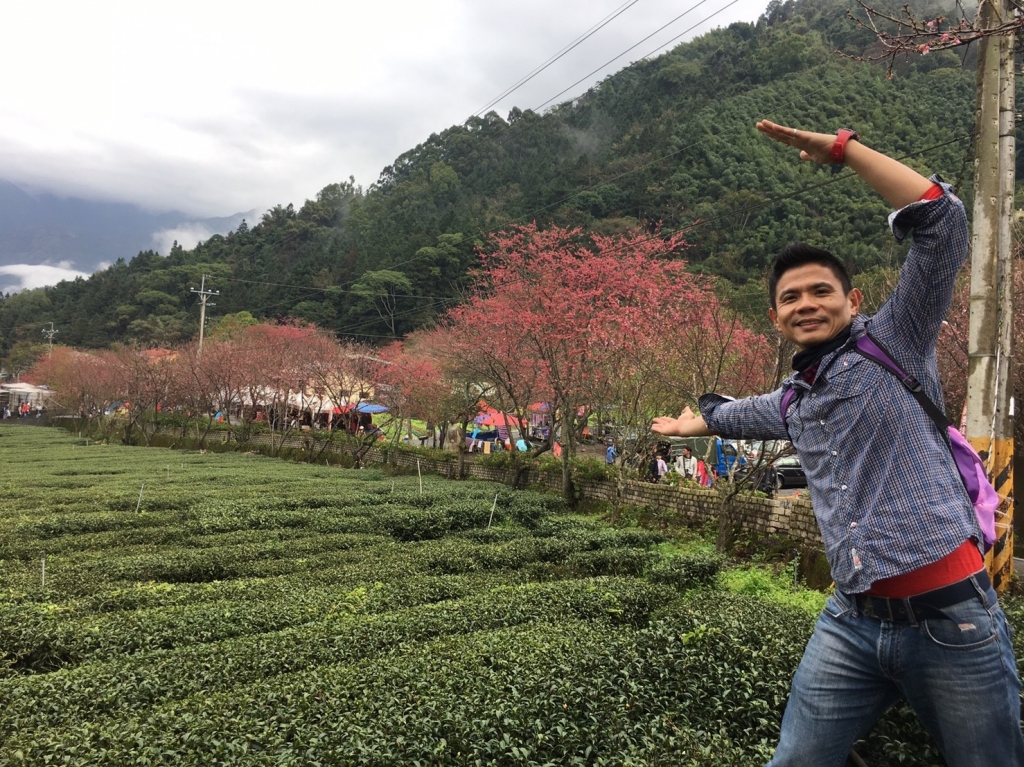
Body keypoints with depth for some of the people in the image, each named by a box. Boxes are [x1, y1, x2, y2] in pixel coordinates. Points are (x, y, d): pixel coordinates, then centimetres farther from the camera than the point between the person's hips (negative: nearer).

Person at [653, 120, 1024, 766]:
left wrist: (842, 147, -9)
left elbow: (941, 221, -11)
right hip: (852, 623, 5)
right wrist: (690, 423, 56)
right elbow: (736, 415, 38)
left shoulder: (894, 341, -1)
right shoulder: (793, 402, 15)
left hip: (950, 616, -5)